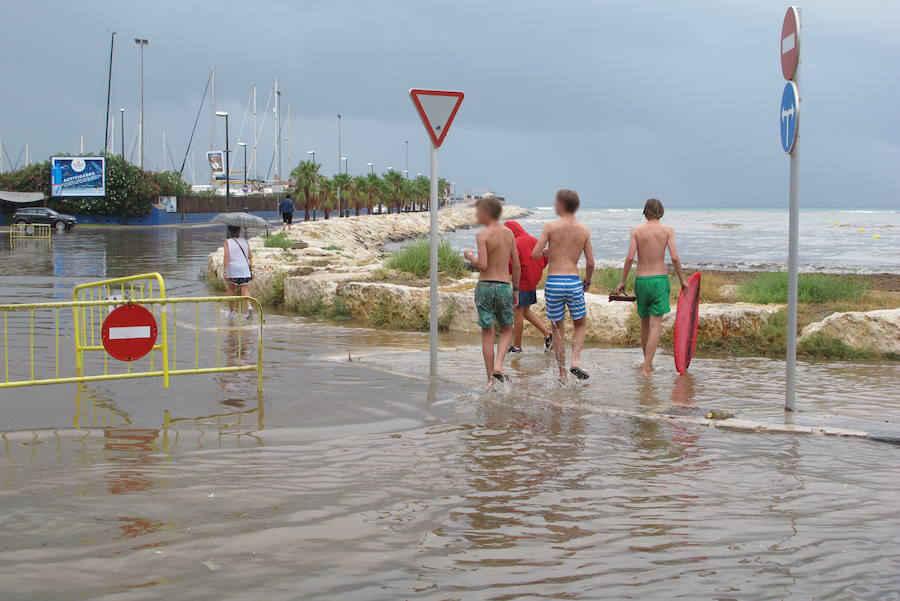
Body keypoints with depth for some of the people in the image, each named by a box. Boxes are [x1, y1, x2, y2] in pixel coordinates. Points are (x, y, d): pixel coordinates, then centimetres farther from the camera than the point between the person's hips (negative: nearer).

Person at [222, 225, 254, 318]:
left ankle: (232, 311, 22)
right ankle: (249, 306, -27)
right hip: (245, 269, 2)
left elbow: (226, 256, -13)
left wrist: (224, 270, -14)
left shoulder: (227, 242, -2)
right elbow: (250, 257, 8)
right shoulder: (245, 242, 9)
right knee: (245, 292, -1)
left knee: (231, 290, 17)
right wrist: (251, 270, 15)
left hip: (232, 270, -2)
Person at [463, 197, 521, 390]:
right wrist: (515, 290, 17)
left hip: (485, 286, -3)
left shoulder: (483, 235, -9)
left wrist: (470, 256, 1)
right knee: (506, 330, 18)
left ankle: (491, 378, 8)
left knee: (487, 332, 6)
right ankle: (498, 365, -4)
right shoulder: (509, 234, 6)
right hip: (504, 286, 3)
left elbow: (482, 265, -19)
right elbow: (517, 266, 8)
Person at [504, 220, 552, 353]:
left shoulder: (515, 244, -15)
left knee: (518, 313, 1)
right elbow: (545, 258, 10)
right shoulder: (533, 240, 9)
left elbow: (511, 266, -22)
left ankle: (516, 346, 8)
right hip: (533, 281, 8)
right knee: (525, 311, 19)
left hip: (522, 282, -8)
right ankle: (547, 333, 10)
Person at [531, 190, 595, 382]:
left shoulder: (551, 227, -5)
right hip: (574, 282, 1)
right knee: (580, 324, 18)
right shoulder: (584, 231, 3)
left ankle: (562, 373, 12)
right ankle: (575, 360, -4)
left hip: (553, 282, -1)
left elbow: (535, 254, -7)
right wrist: (587, 281, 20)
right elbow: (590, 262, 3)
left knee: (558, 328, 11)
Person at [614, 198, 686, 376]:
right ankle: (646, 368, -11)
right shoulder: (668, 231, -1)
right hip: (660, 280, -2)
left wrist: (622, 281, 1)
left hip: (641, 280, 2)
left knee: (645, 323, 16)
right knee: (655, 325, -3)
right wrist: (682, 280, 2)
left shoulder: (636, 230, 1)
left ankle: (648, 363, 26)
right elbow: (674, 258, -9)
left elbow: (630, 258, -7)